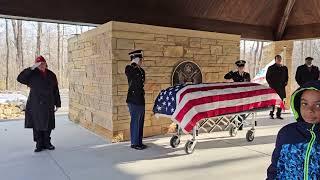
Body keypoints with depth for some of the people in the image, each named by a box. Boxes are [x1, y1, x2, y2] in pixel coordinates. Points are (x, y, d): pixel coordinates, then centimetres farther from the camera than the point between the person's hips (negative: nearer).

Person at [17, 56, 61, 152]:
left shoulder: (51, 75, 8)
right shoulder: (32, 74, 1)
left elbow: (56, 91, 10)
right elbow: (20, 78, -15)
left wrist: (57, 104, 9)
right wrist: (31, 68, -20)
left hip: (48, 105, 2)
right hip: (35, 104, -2)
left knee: (47, 125, 8)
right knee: (37, 125, 4)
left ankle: (47, 142, 22)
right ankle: (39, 144, 15)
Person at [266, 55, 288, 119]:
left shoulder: (284, 68, 15)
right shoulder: (271, 68, 5)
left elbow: (286, 77, 23)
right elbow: (267, 77, 6)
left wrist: (285, 82, 7)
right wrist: (271, 84, -3)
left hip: (281, 87, 4)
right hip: (273, 87, -3)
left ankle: (278, 114, 10)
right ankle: (271, 114, 2)